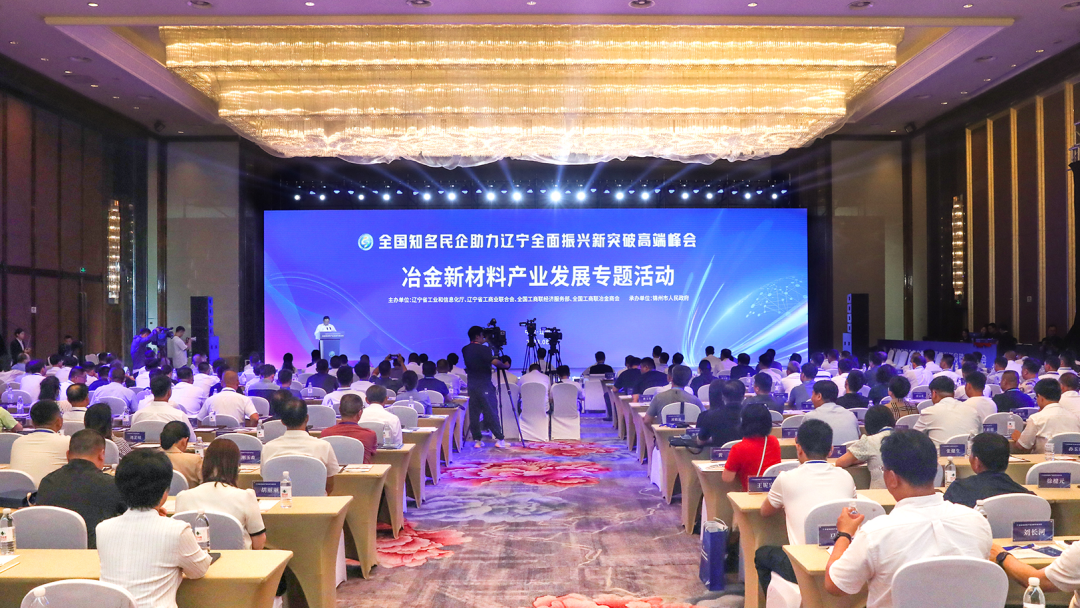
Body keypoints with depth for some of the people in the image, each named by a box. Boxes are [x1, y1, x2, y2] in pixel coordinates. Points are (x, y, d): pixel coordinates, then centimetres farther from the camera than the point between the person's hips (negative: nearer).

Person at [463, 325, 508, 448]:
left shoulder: (465, 349, 9)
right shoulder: (483, 349, -12)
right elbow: (495, 362, -23)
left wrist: (483, 342, 33)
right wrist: (505, 365, -6)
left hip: (471, 384, 6)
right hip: (484, 385, -6)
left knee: (474, 413, 7)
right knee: (490, 413, -3)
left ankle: (476, 440, 7)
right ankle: (499, 439, 0)